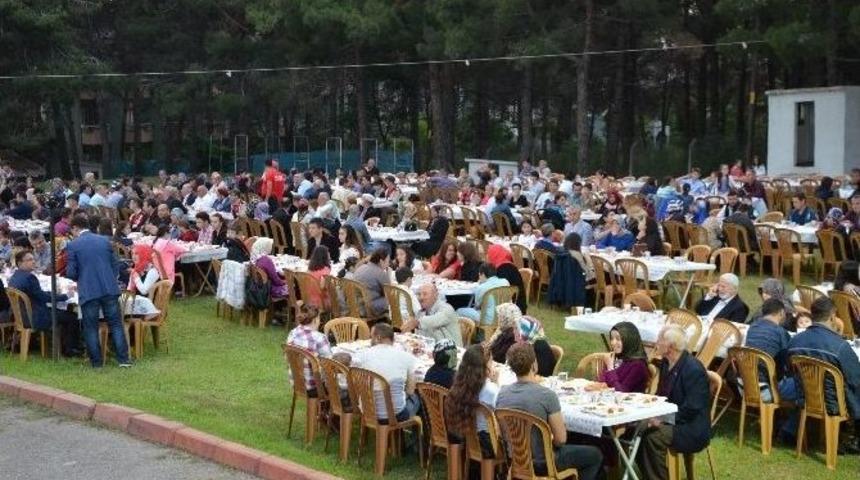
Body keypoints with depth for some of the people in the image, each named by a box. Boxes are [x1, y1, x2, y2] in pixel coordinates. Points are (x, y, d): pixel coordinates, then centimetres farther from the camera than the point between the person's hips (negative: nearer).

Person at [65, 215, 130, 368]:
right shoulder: (105, 241, 8)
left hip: (88, 292, -3)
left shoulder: (73, 245, -2)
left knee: (91, 328, 7)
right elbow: (116, 265, 10)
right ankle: (123, 359, 3)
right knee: (116, 324, 7)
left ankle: (96, 361, 10)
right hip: (110, 289, 3)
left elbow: (71, 272, -3)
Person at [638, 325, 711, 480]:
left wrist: (663, 420, -21)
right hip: (668, 421, 8)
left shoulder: (694, 369, -20)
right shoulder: (666, 363, 7)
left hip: (692, 430, -8)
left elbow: (691, 409, -22)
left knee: (653, 436, -29)